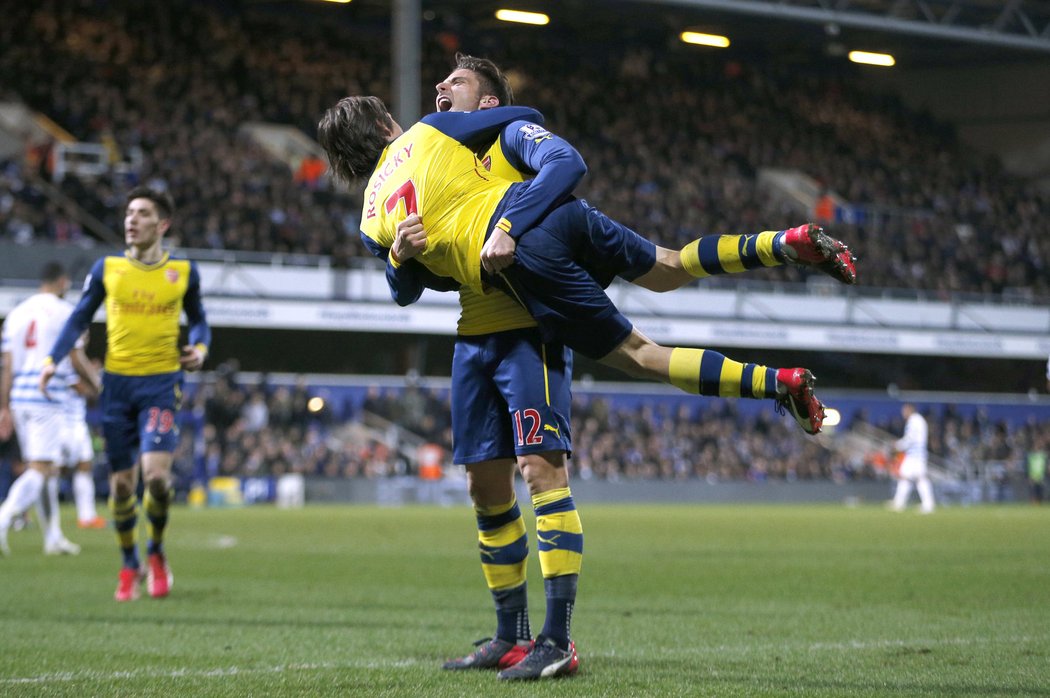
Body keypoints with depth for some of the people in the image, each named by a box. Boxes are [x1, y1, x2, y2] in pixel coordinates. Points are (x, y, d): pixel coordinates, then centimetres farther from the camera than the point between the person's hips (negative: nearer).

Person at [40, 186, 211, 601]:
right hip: (117, 383, 1)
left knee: (156, 473, -17)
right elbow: (80, 318, 9)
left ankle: (156, 550, 9)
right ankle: (129, 566, 22)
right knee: (122, 482, 3)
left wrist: (199, 347, -4)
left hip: (161, 383, -1)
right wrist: (53, 359, -5)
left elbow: (197, 320, 17)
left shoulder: (183, 271, 3)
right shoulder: (107, 268, 4)